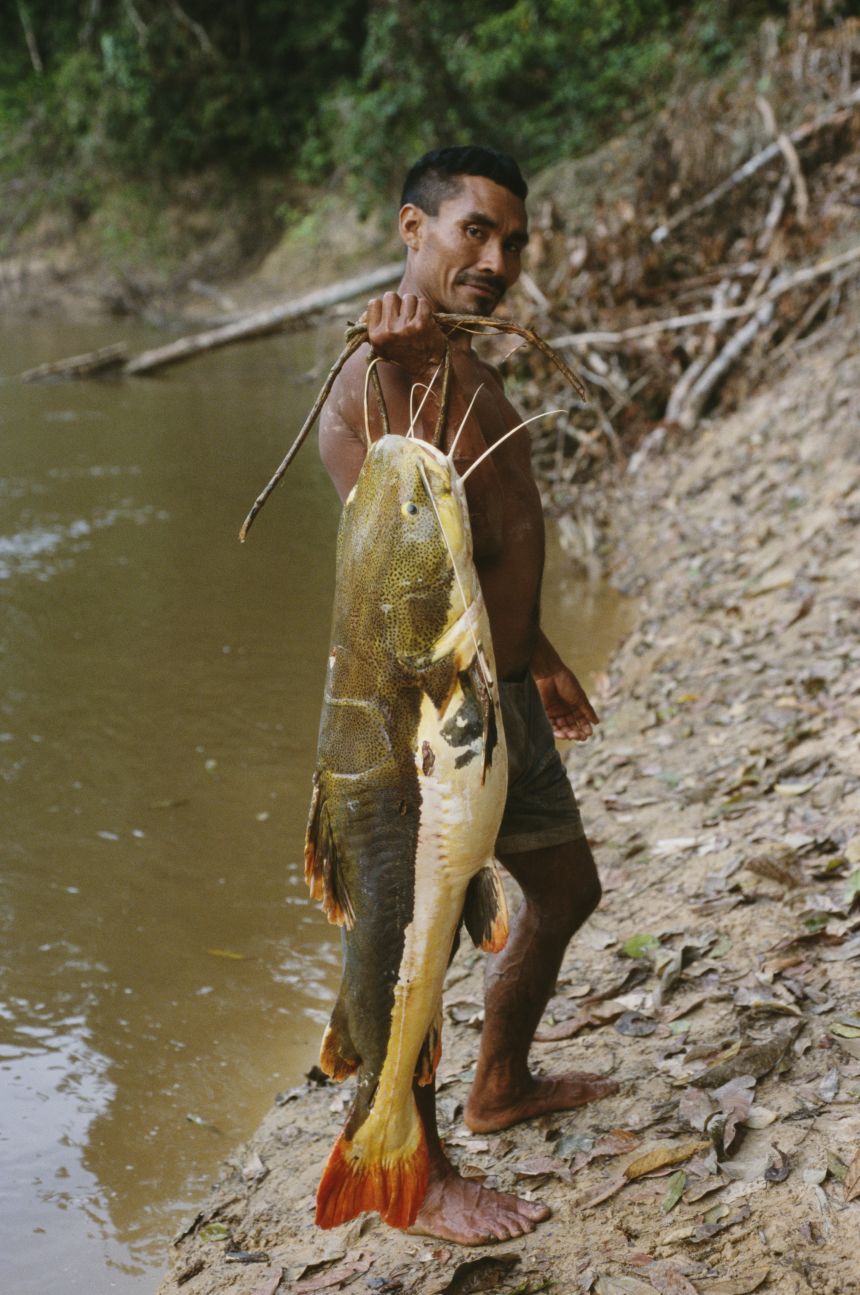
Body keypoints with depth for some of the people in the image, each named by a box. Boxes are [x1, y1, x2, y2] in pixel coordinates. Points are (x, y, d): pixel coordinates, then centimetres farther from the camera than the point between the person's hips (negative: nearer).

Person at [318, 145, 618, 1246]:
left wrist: (538, 656, 29)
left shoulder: (465, 367, 11)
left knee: (565, 885, 23)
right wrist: (416, 380, -42)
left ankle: (501, 1085, 45)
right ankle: (419, 1178, 21)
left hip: (504, 692, 10)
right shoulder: (374, 382, -21)